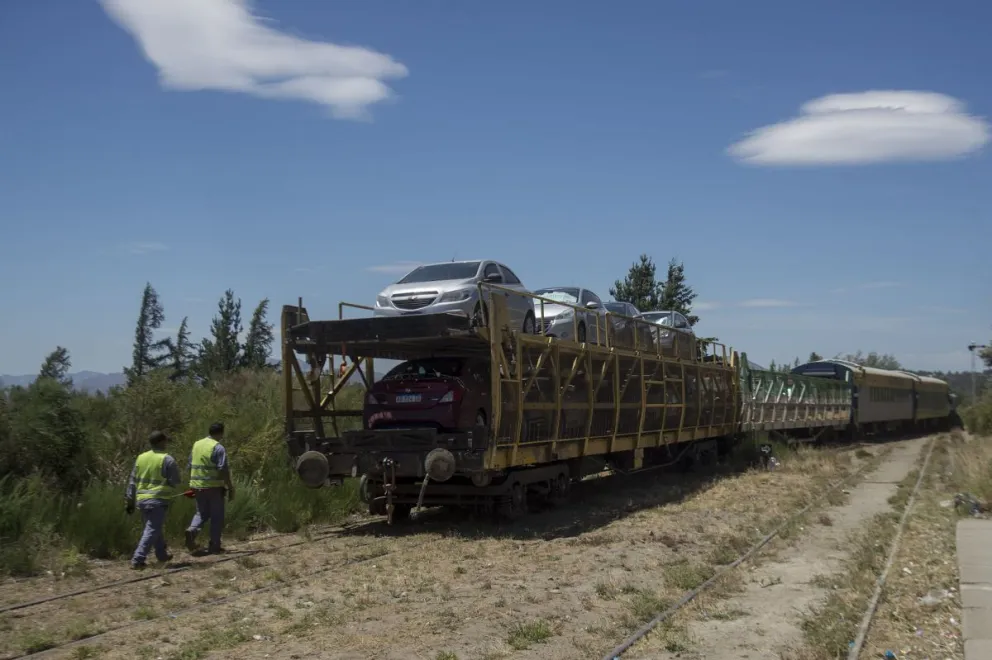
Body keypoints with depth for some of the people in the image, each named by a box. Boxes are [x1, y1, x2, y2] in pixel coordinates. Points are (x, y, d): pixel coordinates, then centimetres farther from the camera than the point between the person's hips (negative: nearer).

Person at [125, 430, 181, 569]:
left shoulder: (141, 458, 7)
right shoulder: (167, 460, -9)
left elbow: (132, 482, 10)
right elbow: (175, 482, -6)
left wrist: (130, 501, 14)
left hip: (142, 499, 6)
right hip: (158, 500, -6)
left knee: (155, 528, 20)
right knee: (152, 530, -5)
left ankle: (162, 554, 31)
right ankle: (137, 560, -12)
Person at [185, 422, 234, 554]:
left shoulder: (197, 444, 9)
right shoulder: (218, 448, -12)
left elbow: (190, 466, 15)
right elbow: (223, 470, -17)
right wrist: (230, 488, -11)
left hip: (197, 486, 6)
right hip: (214, 486, -6)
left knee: (202, 513, 19)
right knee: (216, 516, 5)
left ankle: (192, 530, -8)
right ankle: (214, 546, 7)